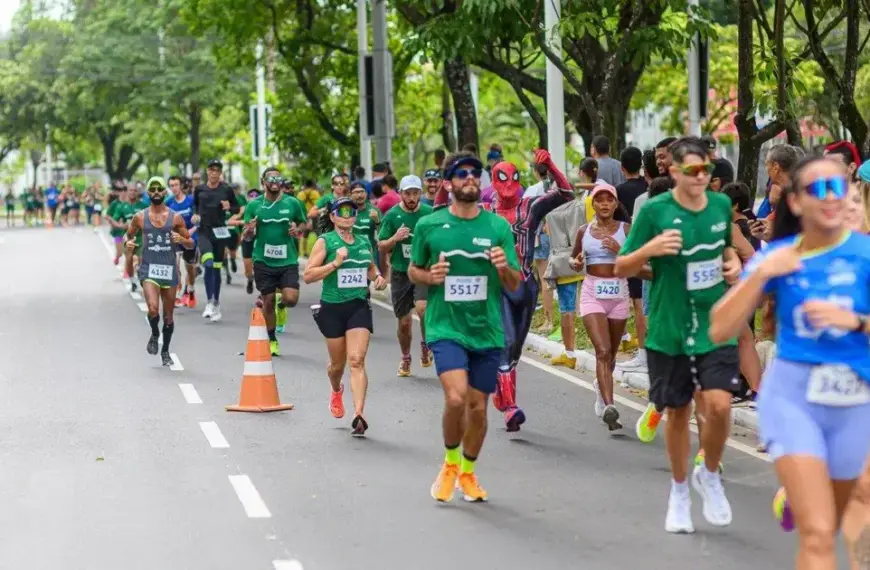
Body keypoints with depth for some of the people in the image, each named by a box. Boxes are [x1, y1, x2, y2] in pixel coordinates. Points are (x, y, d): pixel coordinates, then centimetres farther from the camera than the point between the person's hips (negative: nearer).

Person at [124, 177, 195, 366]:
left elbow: (191, 243, 7)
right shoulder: (140, 217, 2)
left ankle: (165, 351, 27)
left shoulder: (175, 218, 2)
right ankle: (154, 335, 10)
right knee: (153, 309, -22)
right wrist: (129, 243, -6)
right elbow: (129, 235, 17)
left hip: (169, 269, 1)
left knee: (169, 316, 8)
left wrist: (182, 240, -15)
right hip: (149, 269, -1)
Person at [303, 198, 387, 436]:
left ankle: (359, 414, -20)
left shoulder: (364, 243, 9)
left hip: (359, 307, 2)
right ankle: (336, 392, 47)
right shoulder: (325, 242, -4)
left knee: (357, 360, -13)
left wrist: (378, 277, 6)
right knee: (338, 363, 13)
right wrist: (335, 263, -19)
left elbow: (371, 269, 28)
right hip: (332, 308, -2)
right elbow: (308, 275, -10)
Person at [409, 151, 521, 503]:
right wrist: (429, 277, -10)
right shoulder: (429, 226, -1)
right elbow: (413, 271, 11)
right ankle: (449, 463, 7)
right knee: (456, 397, -20)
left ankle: (468, 473, 33)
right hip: (446, 328, -2)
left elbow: (514, 285, 4)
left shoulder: (498, 226, 2)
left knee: (478, 405, 9)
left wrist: (504, 268, -17)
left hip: (487, 331, 2)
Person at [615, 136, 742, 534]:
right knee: (678, 412, 10)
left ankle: (709, 475, 16)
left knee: (719, 405, -13)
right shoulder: (654, 211, -10)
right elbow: (621, 268, -5)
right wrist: (650, 248, -24)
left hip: (716, 326, 2)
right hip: (669, 330, -2)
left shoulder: (721, 205, 2)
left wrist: (734, 263, 1)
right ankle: (679, 492, 32)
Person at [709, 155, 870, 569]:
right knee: (818, 536, -15)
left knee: (828, 528, 20)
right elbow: (720, 331, -6)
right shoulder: (776, 256, -2)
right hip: (792, 395, -2)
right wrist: (761, 274, -16)